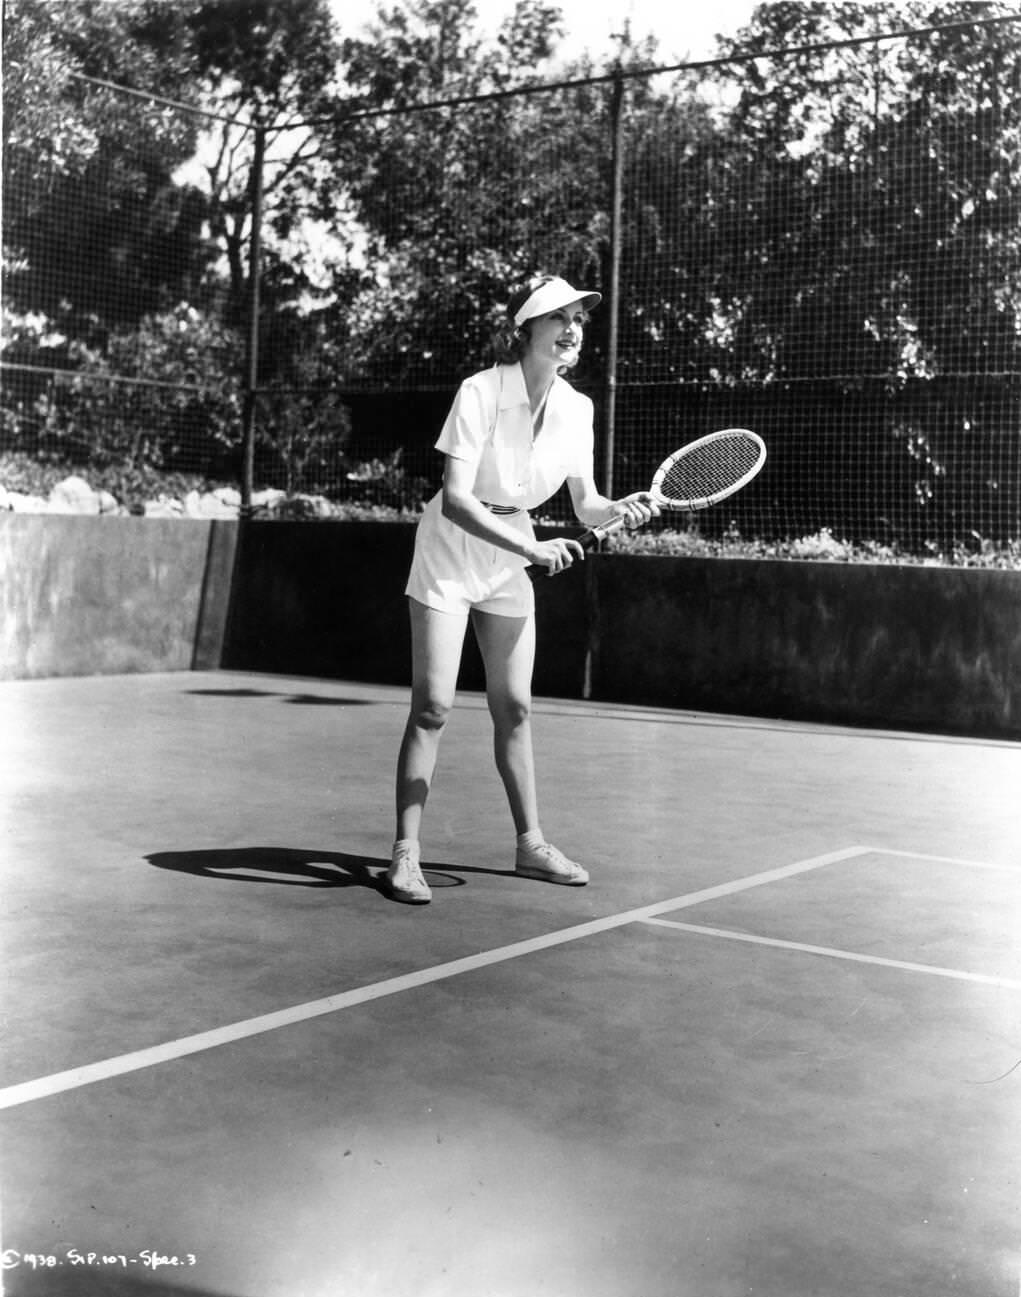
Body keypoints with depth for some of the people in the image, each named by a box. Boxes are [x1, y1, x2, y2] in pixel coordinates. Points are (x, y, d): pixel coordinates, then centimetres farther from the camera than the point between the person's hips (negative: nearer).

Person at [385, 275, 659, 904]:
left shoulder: (576, 408, -6)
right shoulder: (482, 392, -22)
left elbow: (586, 505, 2)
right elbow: (456, 500, -30)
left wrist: (622, 509, -20)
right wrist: (533, 548, -39)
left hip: (513, 559, 5)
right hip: (451, 552, -5)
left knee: (514, 707, 9)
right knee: (432, 706, -8)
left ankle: (531, 842, 21)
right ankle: (406, 853, -1)